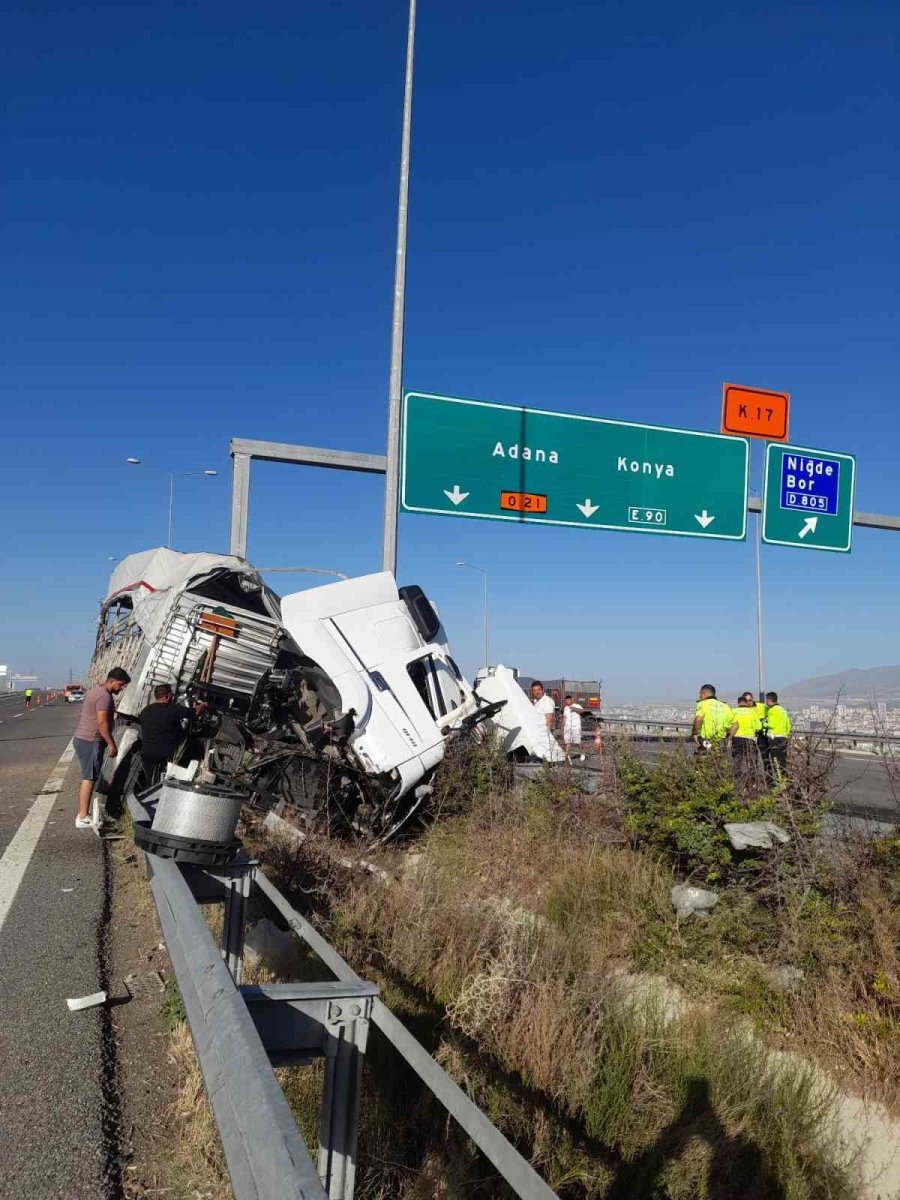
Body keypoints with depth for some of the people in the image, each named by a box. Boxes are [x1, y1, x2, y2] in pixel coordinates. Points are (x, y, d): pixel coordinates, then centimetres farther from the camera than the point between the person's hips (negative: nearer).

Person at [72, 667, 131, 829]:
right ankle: (83, 818, -6)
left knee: (87, 778, 14)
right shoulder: (104, 696, -17)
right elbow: (102, 722, -23)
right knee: (89, 778, -8)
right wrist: (111, 744, -20)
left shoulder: (98, 689, 16)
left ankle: (82, 814, 19)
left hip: (82, 739, 11)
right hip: (90, 741, -11)